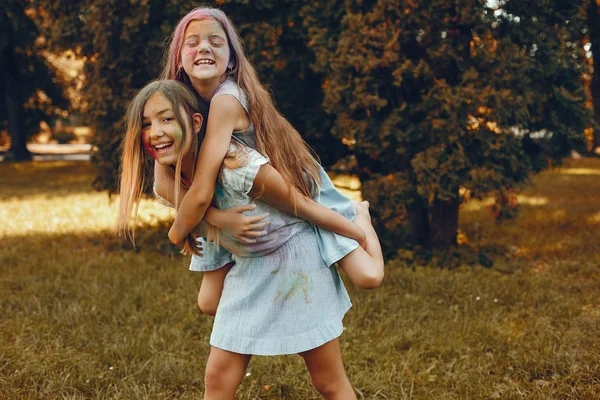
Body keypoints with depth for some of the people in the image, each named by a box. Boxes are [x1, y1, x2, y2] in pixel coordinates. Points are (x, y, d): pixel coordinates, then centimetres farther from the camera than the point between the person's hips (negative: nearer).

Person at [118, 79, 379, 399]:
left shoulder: (239, 167, -32)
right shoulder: (167, 186, -12)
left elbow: (303, 206, -18)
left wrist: (360, 231, -6)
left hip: (295, 260, -5)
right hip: (246, 269, 6)